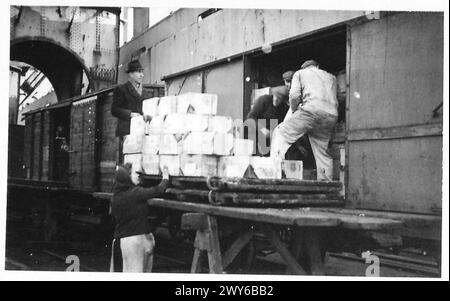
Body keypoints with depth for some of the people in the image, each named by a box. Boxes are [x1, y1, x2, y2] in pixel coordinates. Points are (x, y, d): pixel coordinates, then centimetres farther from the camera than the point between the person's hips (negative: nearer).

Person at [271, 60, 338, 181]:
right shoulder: (331, 77, 35)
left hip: (312, 110, -5)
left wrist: (294, 110, 21)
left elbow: (294, 95, 5)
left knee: (280, 133, 1)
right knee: (323, 153, 11)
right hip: (331, 115, 5)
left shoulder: (300, 73, 22)